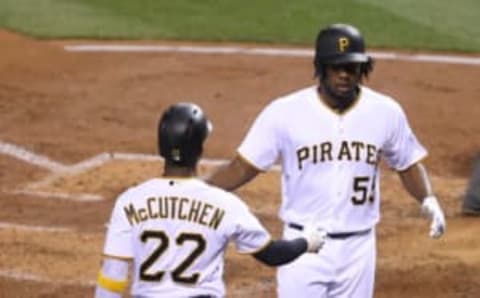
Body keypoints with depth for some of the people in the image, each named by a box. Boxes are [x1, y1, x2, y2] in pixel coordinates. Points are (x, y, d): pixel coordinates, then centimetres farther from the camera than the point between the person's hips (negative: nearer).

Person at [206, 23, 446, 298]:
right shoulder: (285, 112, -10)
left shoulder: (386, 112, -3)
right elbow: (243, 167, -6)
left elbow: (408, 164, 10)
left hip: (358, 248, 3)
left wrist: (429, 200, -9)